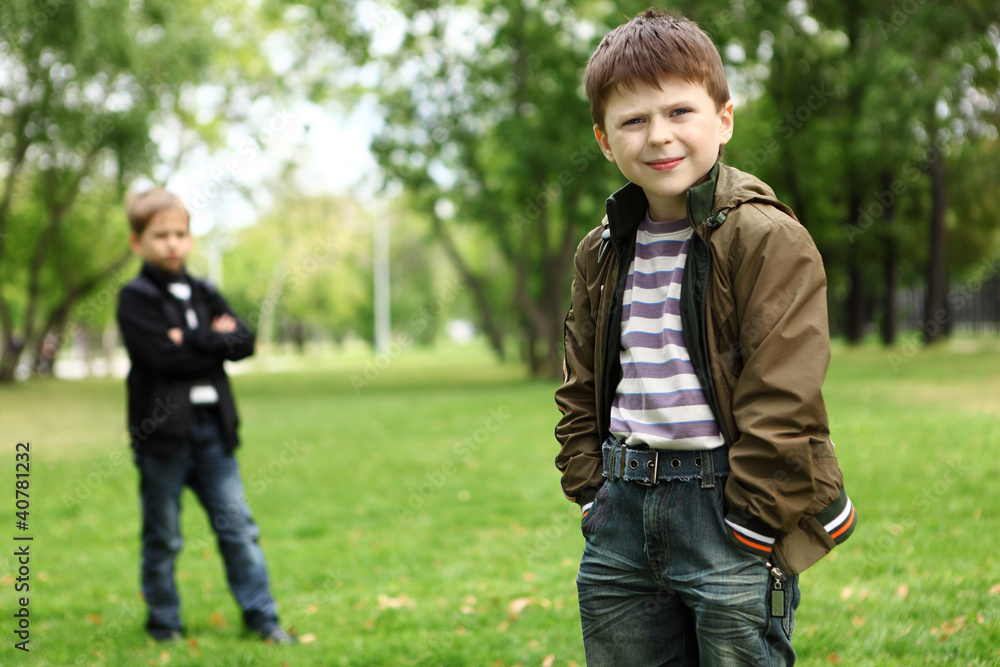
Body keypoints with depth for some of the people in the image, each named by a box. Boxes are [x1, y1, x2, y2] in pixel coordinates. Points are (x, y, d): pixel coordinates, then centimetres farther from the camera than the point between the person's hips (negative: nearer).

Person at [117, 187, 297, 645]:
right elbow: (166, 357, -18)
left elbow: (244, 342, 1)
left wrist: (193, 339, -12)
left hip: (212, 426, 5)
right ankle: (164, 624, 17)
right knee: (162, 537, 5)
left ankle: (261, 616, 11)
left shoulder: (203, 294, 13)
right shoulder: (135, 298, -5)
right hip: (162, 431, -5)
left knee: (237, 525, 6)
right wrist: (216, 343, -8)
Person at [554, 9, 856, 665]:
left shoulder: (769, 239, -10)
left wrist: (750, 530, -14)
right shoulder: (602, 253, 10)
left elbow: (782, 401, -13)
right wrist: (594, 496, 7)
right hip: (623, 516, 6)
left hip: (728, 510, -6)